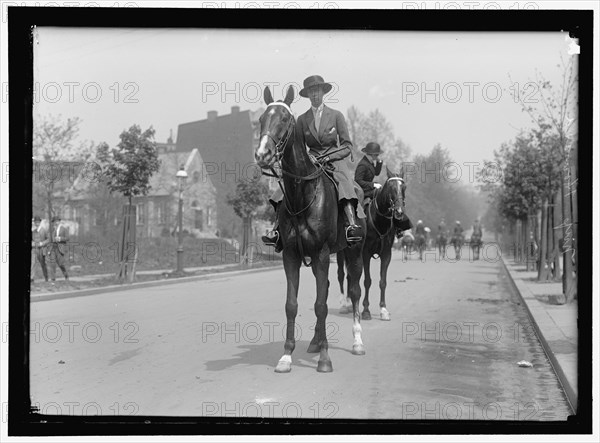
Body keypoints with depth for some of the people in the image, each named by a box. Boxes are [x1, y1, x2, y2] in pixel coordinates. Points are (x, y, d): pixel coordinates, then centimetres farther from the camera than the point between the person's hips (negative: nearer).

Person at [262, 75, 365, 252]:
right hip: (310, 163, 2)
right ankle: (276, 230, -31)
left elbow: (347, 146, 4)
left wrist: (328, 157, -11)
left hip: (334, 161, -2)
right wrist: (306, 158, -9)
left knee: (344, 181, -35)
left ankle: (352, 225, -53)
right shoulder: (302, 120, 13)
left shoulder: (336, 116, 8)